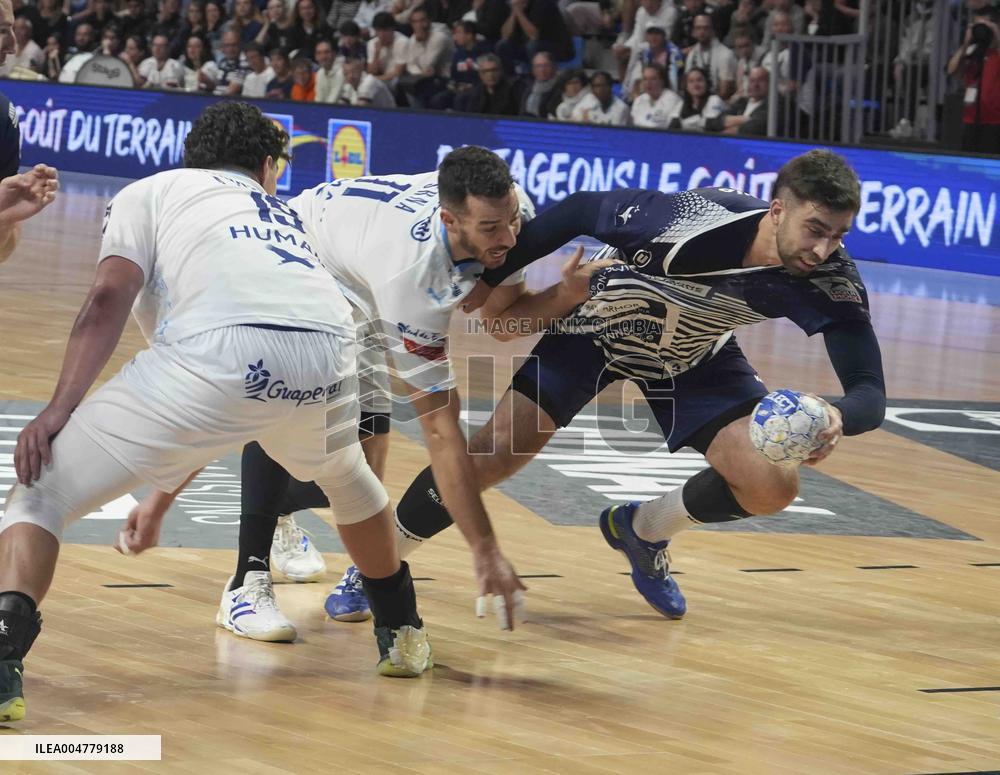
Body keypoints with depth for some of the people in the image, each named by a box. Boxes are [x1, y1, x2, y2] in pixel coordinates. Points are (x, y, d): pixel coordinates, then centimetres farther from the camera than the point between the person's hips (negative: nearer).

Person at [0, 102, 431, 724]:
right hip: (328, 356, 5)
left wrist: (59, 409, -1)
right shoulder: (285, 216, 42)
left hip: (221, 349, -4)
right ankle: (402, 632, 53)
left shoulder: (150, 191, 29)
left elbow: (110, 298, 6)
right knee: (346, 477, 41)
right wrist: (159, 501, 56)